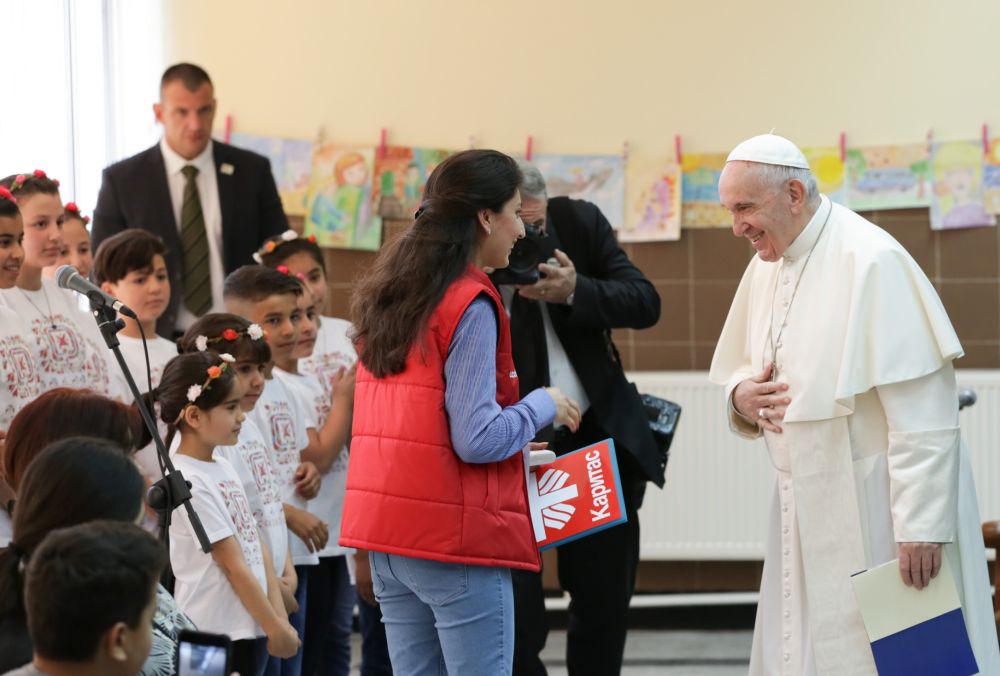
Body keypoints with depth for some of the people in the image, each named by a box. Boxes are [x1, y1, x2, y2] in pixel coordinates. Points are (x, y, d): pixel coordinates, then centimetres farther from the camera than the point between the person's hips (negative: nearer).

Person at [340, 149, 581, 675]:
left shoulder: (388, 295, 12)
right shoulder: (470, 304, -13)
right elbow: (477, 439, -18)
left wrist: (518, 450, 20)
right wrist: (543, 405, -2)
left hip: (387, 531, 8)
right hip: (454, 534, -8)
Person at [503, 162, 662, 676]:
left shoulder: (580, 223, -6)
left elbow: (646, 303, -8)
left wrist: (575, 292, -24)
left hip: (599, 435, 3)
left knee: (605, 598, 11)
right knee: (515, 620, -6)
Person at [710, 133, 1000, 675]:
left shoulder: (870, 261, -18)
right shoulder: (767, 266, 8)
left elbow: (923, 408, -22)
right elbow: (742, 369, 21)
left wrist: (920, 523, -24)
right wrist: (742, 396, -3)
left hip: (876, 515, -8)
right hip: (811, 513, 8)